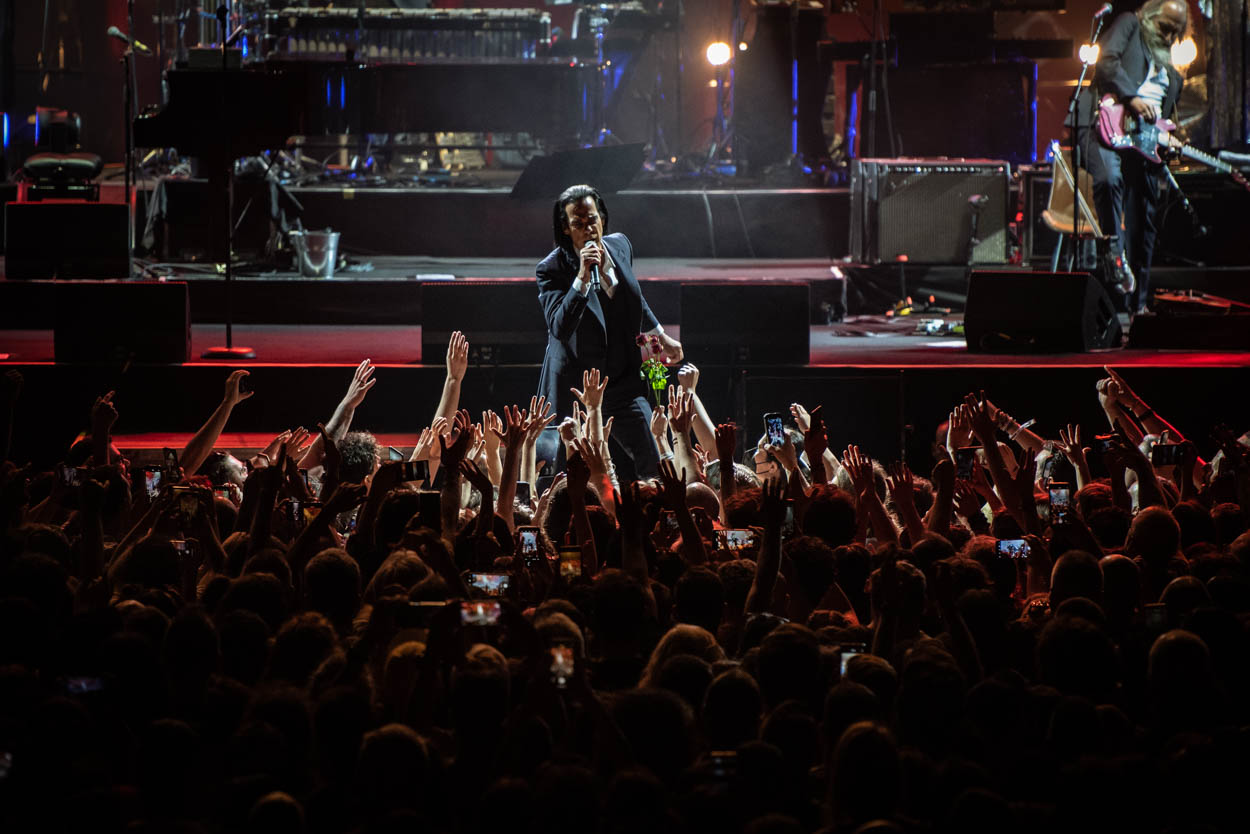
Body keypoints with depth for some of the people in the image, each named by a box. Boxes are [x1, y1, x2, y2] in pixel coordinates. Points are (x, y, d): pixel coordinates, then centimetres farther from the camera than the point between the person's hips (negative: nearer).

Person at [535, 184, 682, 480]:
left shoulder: (620, 245, 3)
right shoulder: (552, 269, -15)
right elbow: (559, 328, -29)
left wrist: (661, 336, 32)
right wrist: (583, 277, -34)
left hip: (623, 382, 4)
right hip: (576, 390, -4)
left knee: (654, 467, -6)